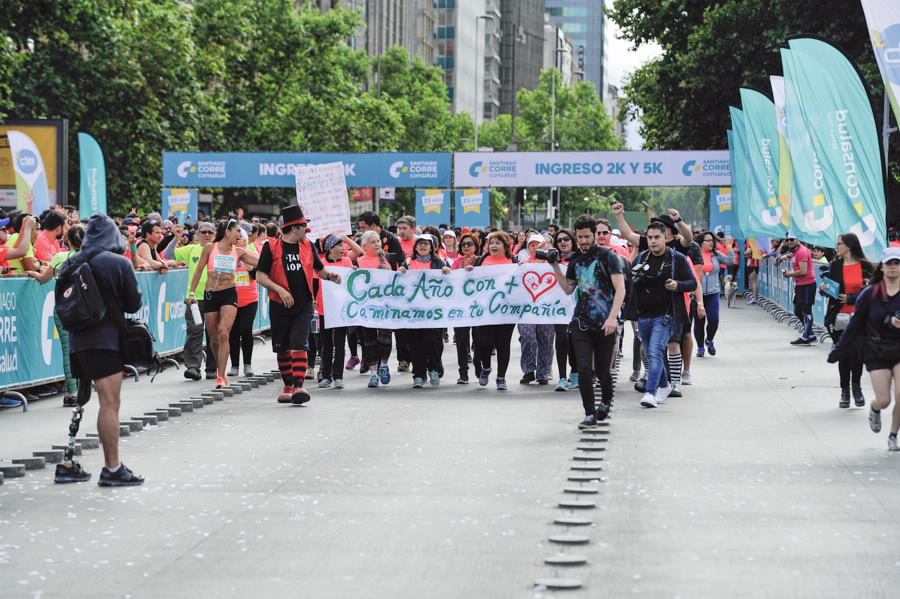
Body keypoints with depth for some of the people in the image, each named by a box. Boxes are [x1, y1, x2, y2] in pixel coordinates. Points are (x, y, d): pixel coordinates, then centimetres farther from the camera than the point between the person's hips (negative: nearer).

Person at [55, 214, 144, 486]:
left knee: (75, 402, 16)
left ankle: (67, 465, 20)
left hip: (76, 340, 6)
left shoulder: (69, 264, 6)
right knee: (110, 403, -4)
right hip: (106, 340, -6)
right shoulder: (119, 263, -8)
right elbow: (134, 304, -2)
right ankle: (112, 468, -4)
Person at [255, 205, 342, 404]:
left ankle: (299, 386, -19)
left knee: (299, 344, -12)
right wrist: (280, 290, -17)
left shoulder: (307, 246, 10)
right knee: (282, 348, 7)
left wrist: (330, 275, -2)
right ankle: (288, 386, 20)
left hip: (303, 305, 1)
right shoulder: (272, 247, -2)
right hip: (279, 306, -1)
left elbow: (319, 269, 21)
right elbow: (260, 276, -5)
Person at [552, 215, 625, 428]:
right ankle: (590, 414, 0)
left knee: (602, 371, 7)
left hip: (605, 324, -3)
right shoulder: (576, 260, 11)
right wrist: (556, 266, 7)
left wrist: (612, 317, -22)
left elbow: (620, 288, -12)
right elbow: (568, 289, 19)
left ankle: (606, 400, 37)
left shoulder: (607, 256, -5)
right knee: (584, 370, -9)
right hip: (581, 323, 3)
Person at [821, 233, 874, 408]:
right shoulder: (834, 266, 7)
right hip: (840, 319, 2)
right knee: (843, 354, 5)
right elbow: (826, 288, 10)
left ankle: (856, 385, 18)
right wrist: (824, 289, -13)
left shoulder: (866, 267, 0)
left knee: (856, 352, -6)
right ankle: (845, 391, 16)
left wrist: (850, 298, -12)